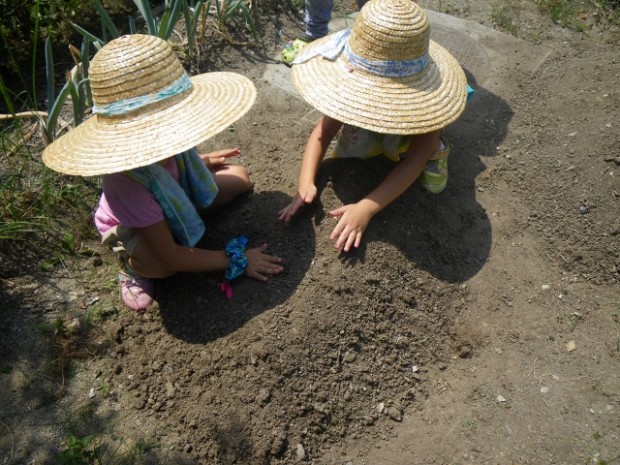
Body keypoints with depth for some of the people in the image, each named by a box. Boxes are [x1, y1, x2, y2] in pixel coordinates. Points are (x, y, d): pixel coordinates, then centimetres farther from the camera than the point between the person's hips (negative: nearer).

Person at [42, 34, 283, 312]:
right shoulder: (126, 182, -45)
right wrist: (235, 259, -36)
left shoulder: (162, 141, -29)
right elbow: (169, 256, -38)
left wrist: (200, 162, 10)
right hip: (131, 229, -6)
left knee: (240, 178, 0)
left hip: (177, 197, 6)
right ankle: (133, 264, -2)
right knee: (160, 265, -39)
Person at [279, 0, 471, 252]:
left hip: (410, 132, -2)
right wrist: (305, 183, -48)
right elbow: (322, 132, -31)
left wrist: (365, 209, -57)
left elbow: (413, 162, -45)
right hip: (368, 123, 3)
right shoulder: (355, 83, -34)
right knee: (344, 154, -16)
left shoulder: (428, 99, -43)